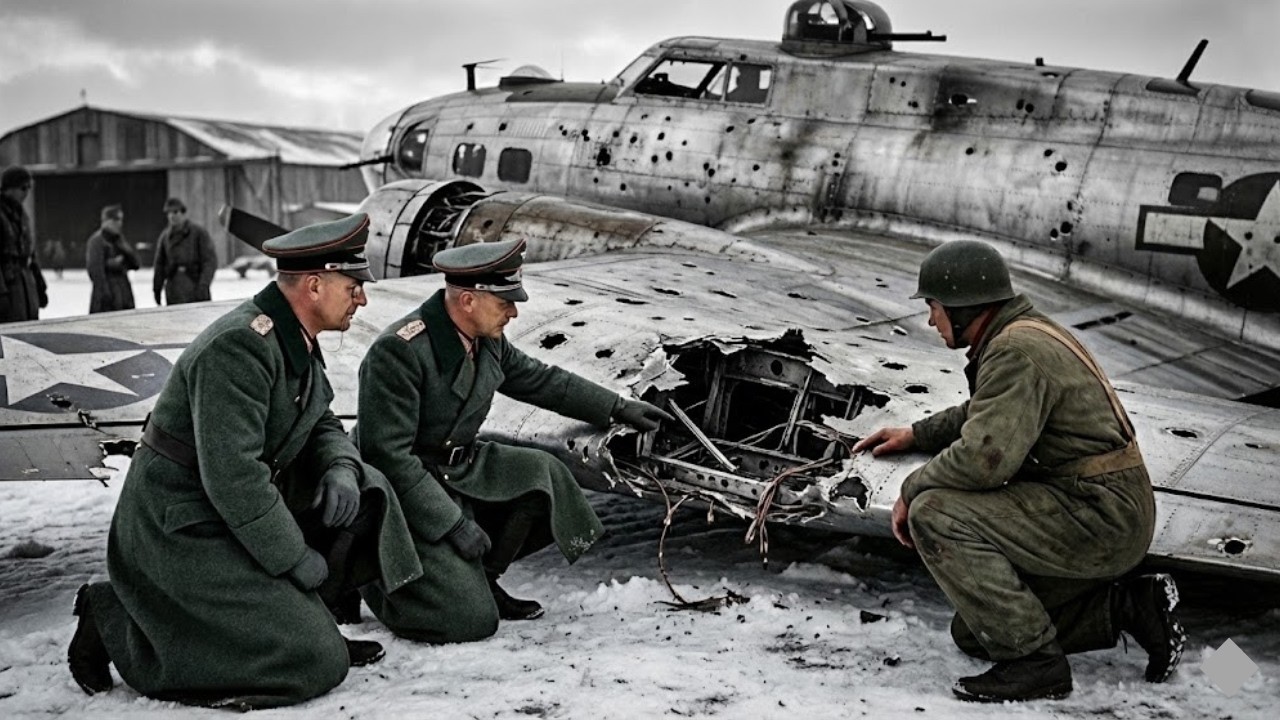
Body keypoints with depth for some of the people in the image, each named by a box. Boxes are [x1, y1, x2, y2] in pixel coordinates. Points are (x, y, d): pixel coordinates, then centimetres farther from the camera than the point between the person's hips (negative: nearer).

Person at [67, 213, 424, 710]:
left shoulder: (295, 341, 7)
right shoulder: (239, 346, -24)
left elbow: (322, 426, 17)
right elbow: (232, 474, -28)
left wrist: (341, 469, -7)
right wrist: (296, 558, -19)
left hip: (238, 514, 10)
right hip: (182, 532, -9)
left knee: (367, 492, 1)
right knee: (316, 666, -12)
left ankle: (297, 613, 10)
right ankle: (115, 623, -2)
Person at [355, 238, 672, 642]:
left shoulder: (488, 341, -2)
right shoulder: (399, 351, -26)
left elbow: (541, 380, 16)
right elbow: (387, 455, -26)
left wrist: (618, 407, 16)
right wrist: (453, 523, -26)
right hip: (402, 492, -8)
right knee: (473, 621, -15)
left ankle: (480, 578, 6)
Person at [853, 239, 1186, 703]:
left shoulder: (1017, 350, -19)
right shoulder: (1018, 336, 14)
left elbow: (984, 456, -29)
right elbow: (984, 416, 34)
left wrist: (911, 491, -13)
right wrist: (914, 435, 26)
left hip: (1099, 516, -11)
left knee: (935, 514, -22)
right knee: (974, 632, 14)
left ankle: (1034, 661, -14)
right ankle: (1130, 606, 13)